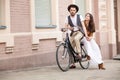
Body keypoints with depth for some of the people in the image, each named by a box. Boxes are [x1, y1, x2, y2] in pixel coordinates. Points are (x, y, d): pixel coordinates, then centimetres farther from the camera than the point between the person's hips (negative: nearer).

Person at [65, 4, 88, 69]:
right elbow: (66, 26, -9)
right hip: (72, 33, 3)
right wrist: (69, 27, -33)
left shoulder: (79, 16, -2)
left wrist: (86, 34, -14)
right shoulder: (68, 18, 3)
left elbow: (83, 26, -5)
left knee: (76, 38, -37)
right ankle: (72, 64, 2)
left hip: (80, 32, -3)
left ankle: (79, 53, -28)